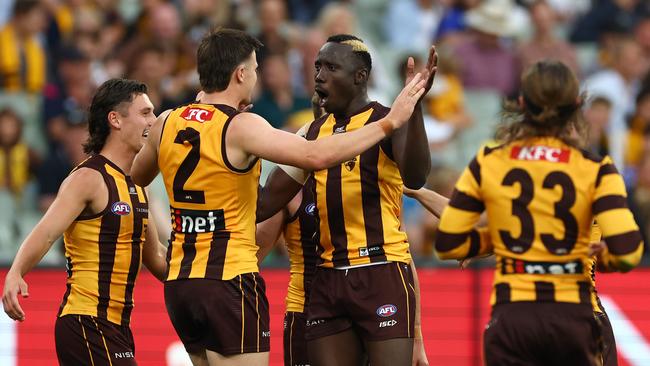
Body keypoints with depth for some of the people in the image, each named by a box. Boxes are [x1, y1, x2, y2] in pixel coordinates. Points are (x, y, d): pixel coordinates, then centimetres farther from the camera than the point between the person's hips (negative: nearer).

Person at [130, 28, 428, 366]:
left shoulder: (167, 123, 7)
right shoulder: (240, 127, -13)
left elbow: (138, 176, 28)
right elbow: (316, 156, -25)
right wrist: (389, 122, -18)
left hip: (179, 282, 8)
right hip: (228, 281, -8)